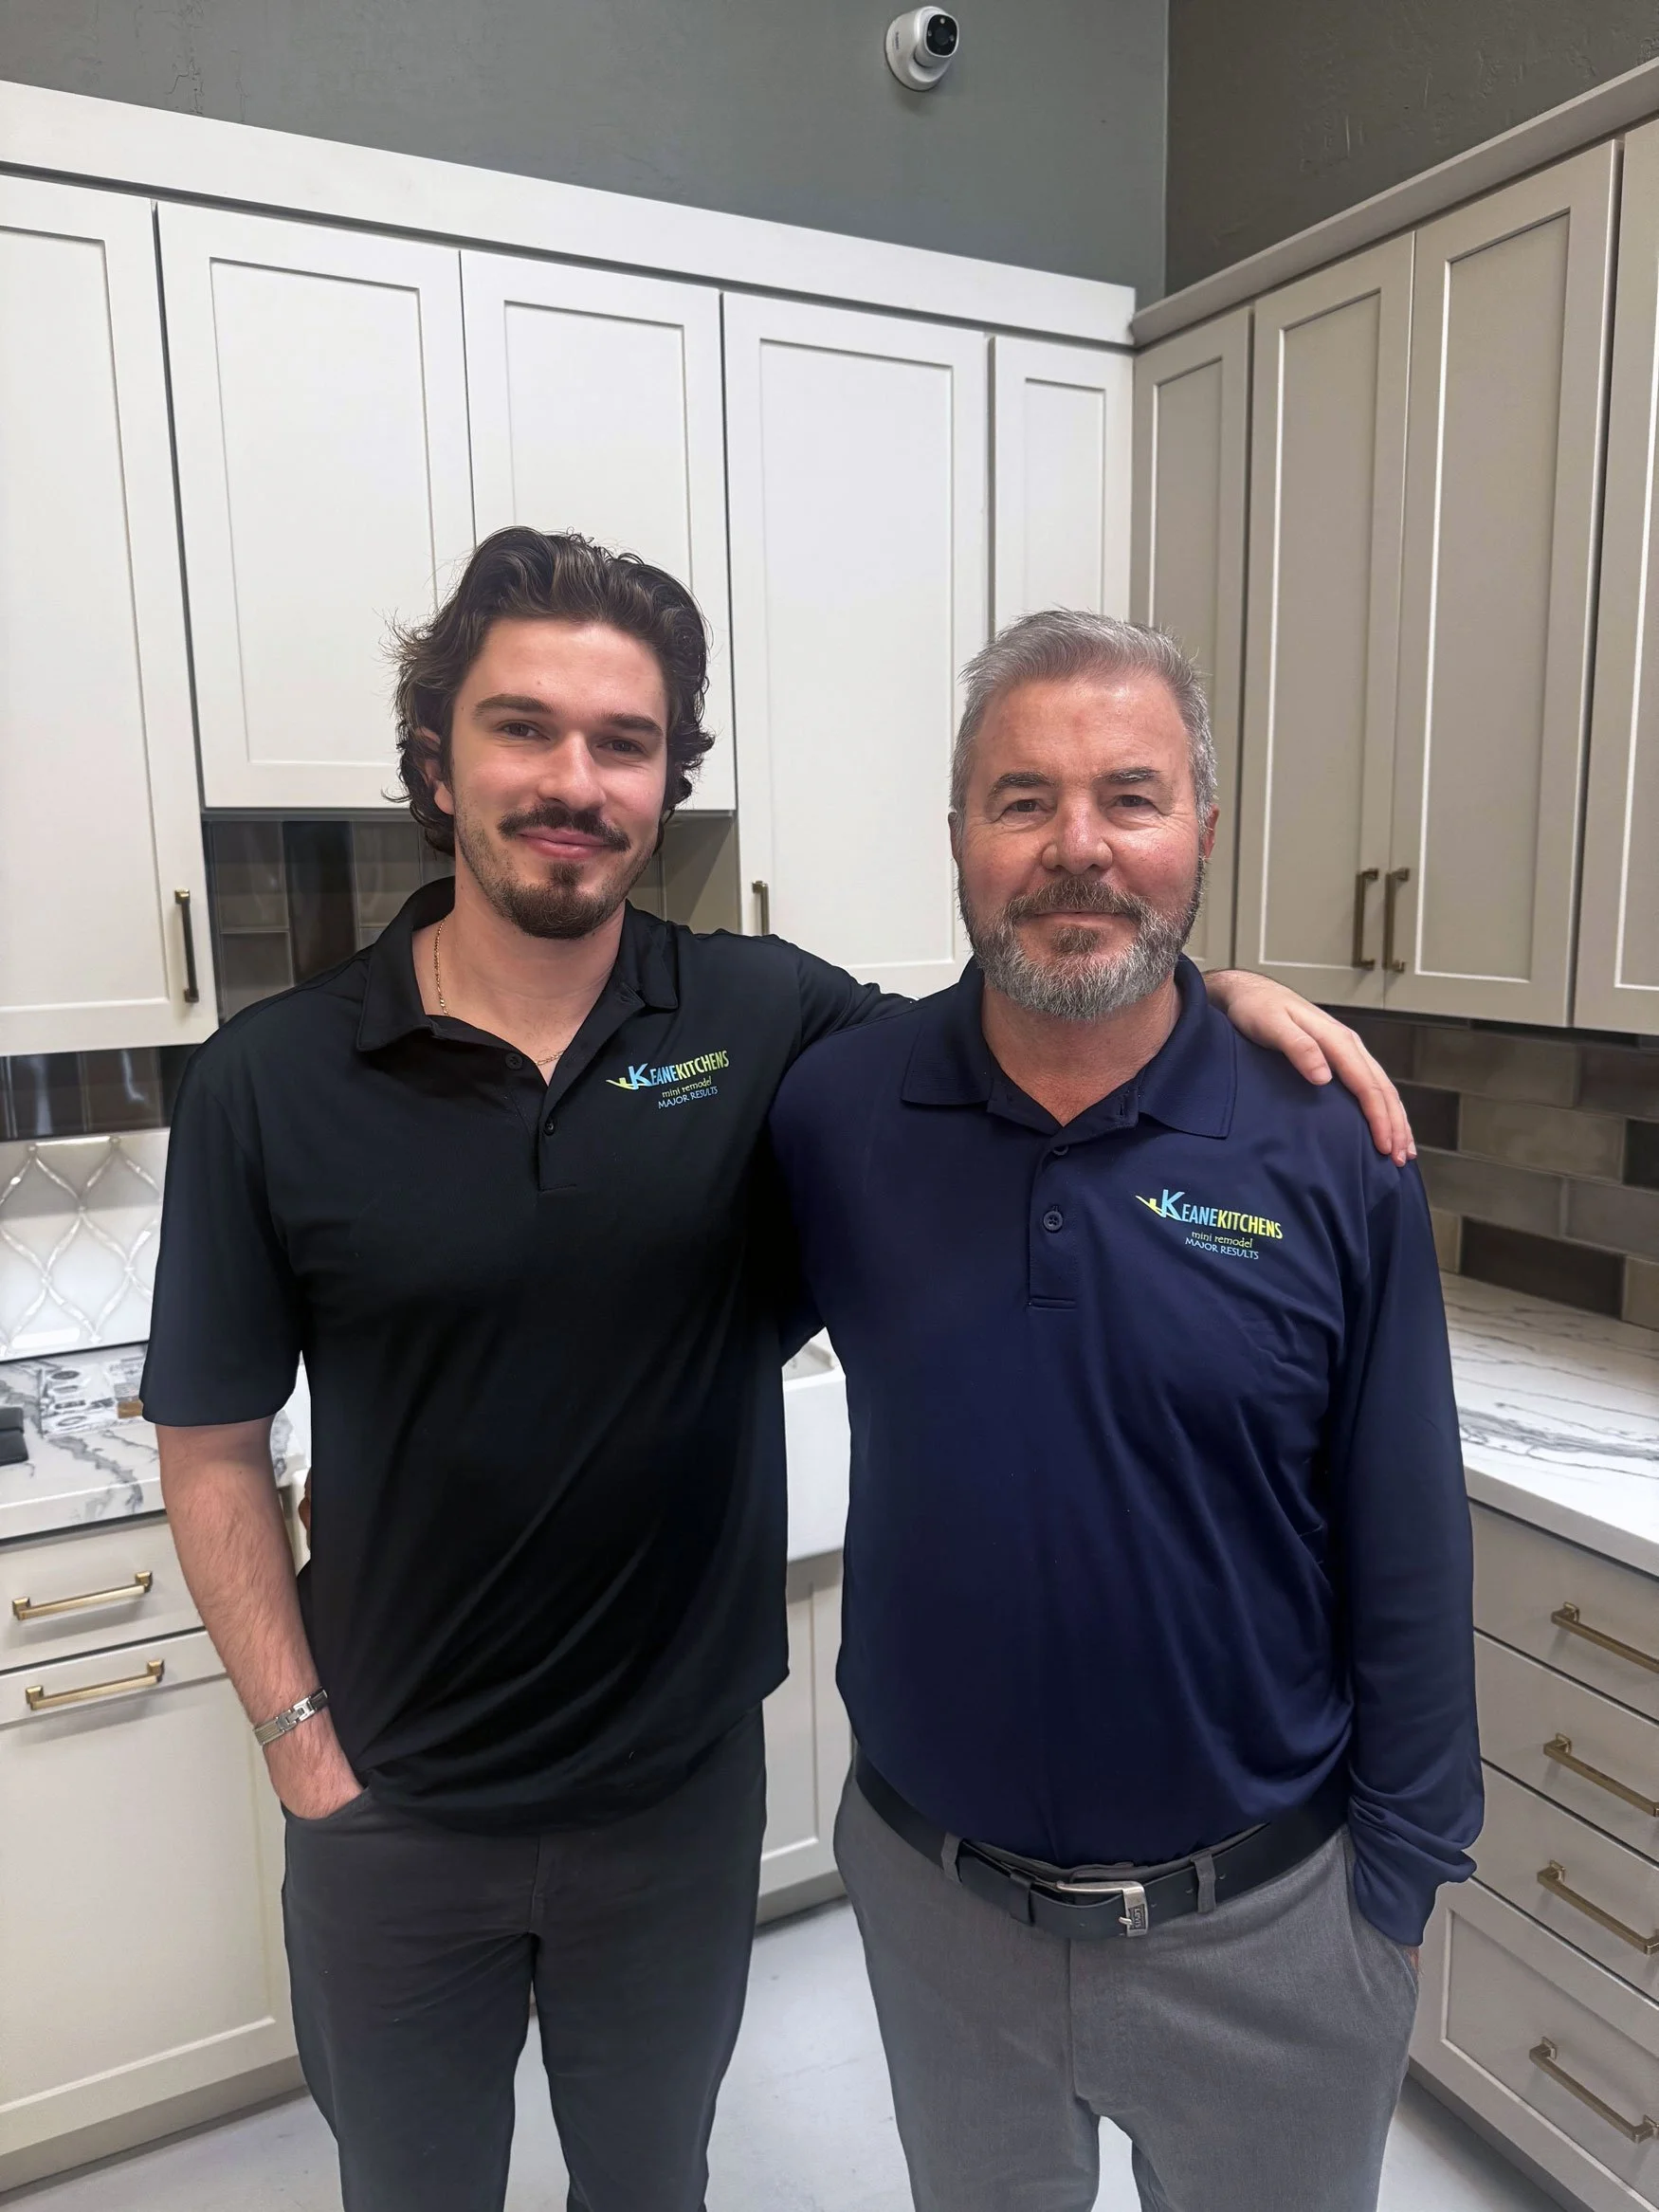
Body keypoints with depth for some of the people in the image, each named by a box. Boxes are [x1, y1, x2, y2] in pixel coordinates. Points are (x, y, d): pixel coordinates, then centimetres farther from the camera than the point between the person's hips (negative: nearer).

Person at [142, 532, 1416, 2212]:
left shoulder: (765, 1021, -12)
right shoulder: (269, 1084, -13)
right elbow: (214, 1452, -6)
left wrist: (1213, 990, -17)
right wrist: (304, 1749, -8)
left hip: (685, 1790, 1)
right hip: (397, 1820, 0)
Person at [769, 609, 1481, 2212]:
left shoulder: (1330, 1154, -14)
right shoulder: (834, 1114, -12)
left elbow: (1404, 1563, -8)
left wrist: (1396, 1880, -3)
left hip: (1260, 1925, -1)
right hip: (932, 1899, 2)